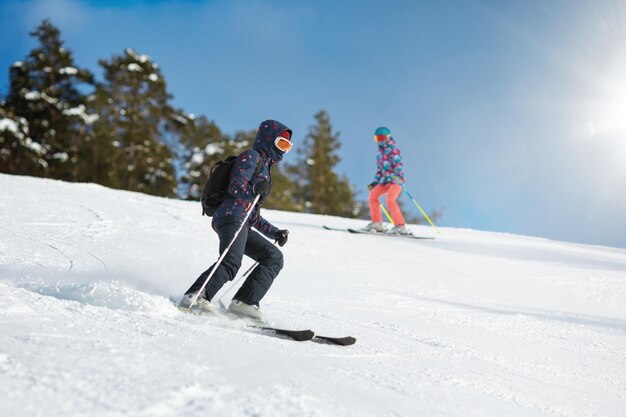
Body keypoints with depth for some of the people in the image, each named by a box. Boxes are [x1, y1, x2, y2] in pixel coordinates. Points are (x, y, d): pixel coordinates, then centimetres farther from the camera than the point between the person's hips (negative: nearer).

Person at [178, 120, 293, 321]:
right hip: (232, 216, -9)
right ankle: (194, 297, -39)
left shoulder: (264, 167, 34)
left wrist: (275, 232, 26)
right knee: (232, 261, -30)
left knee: (274, 257, 0)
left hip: (244, 225, 9)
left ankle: (243, 302, -13)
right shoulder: (251, 156, 7)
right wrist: (254, 191, -28)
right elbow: (235, 187, -9)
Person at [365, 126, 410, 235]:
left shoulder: (393, 149, -2)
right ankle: (377, 223, -2)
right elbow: (379, 170, 25)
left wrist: (396, 175, -32)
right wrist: (374, 183, 18)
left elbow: (398, 164, -14)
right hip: (385, 180, 8)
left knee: (390, 200, -25)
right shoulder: (380, 153, 21)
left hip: (396, 179, -8)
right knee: (373, 195, -8)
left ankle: (401, 226, -24)